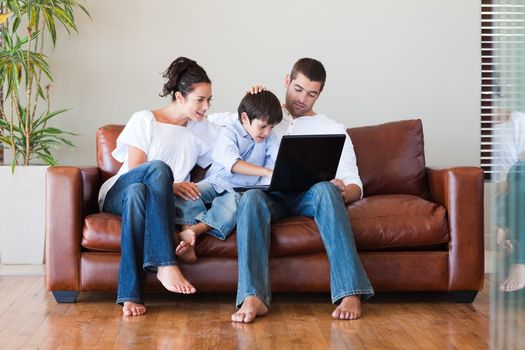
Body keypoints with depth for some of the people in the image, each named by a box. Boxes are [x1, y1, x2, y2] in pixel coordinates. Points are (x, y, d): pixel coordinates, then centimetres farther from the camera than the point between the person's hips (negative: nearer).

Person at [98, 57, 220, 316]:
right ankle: (166, 264, -48)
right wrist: (168, 185, -22)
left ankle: (130, 295, -47)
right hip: (119, 194, -3)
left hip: (159, 203, 3)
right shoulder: (144, 120, 2)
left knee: (139, 192, -38)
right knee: (158, 168, -37)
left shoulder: (202, 130, 16)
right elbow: (134, 169, -6)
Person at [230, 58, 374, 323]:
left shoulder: (333, 130, 21)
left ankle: (350, 292, -47)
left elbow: (355, 186, 12)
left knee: (325, 189, -37)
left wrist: (345, 191, -13)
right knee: (251, 197, -37)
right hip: (271, 195, 0)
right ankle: (253, 297, -51)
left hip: (309, 196, 0)